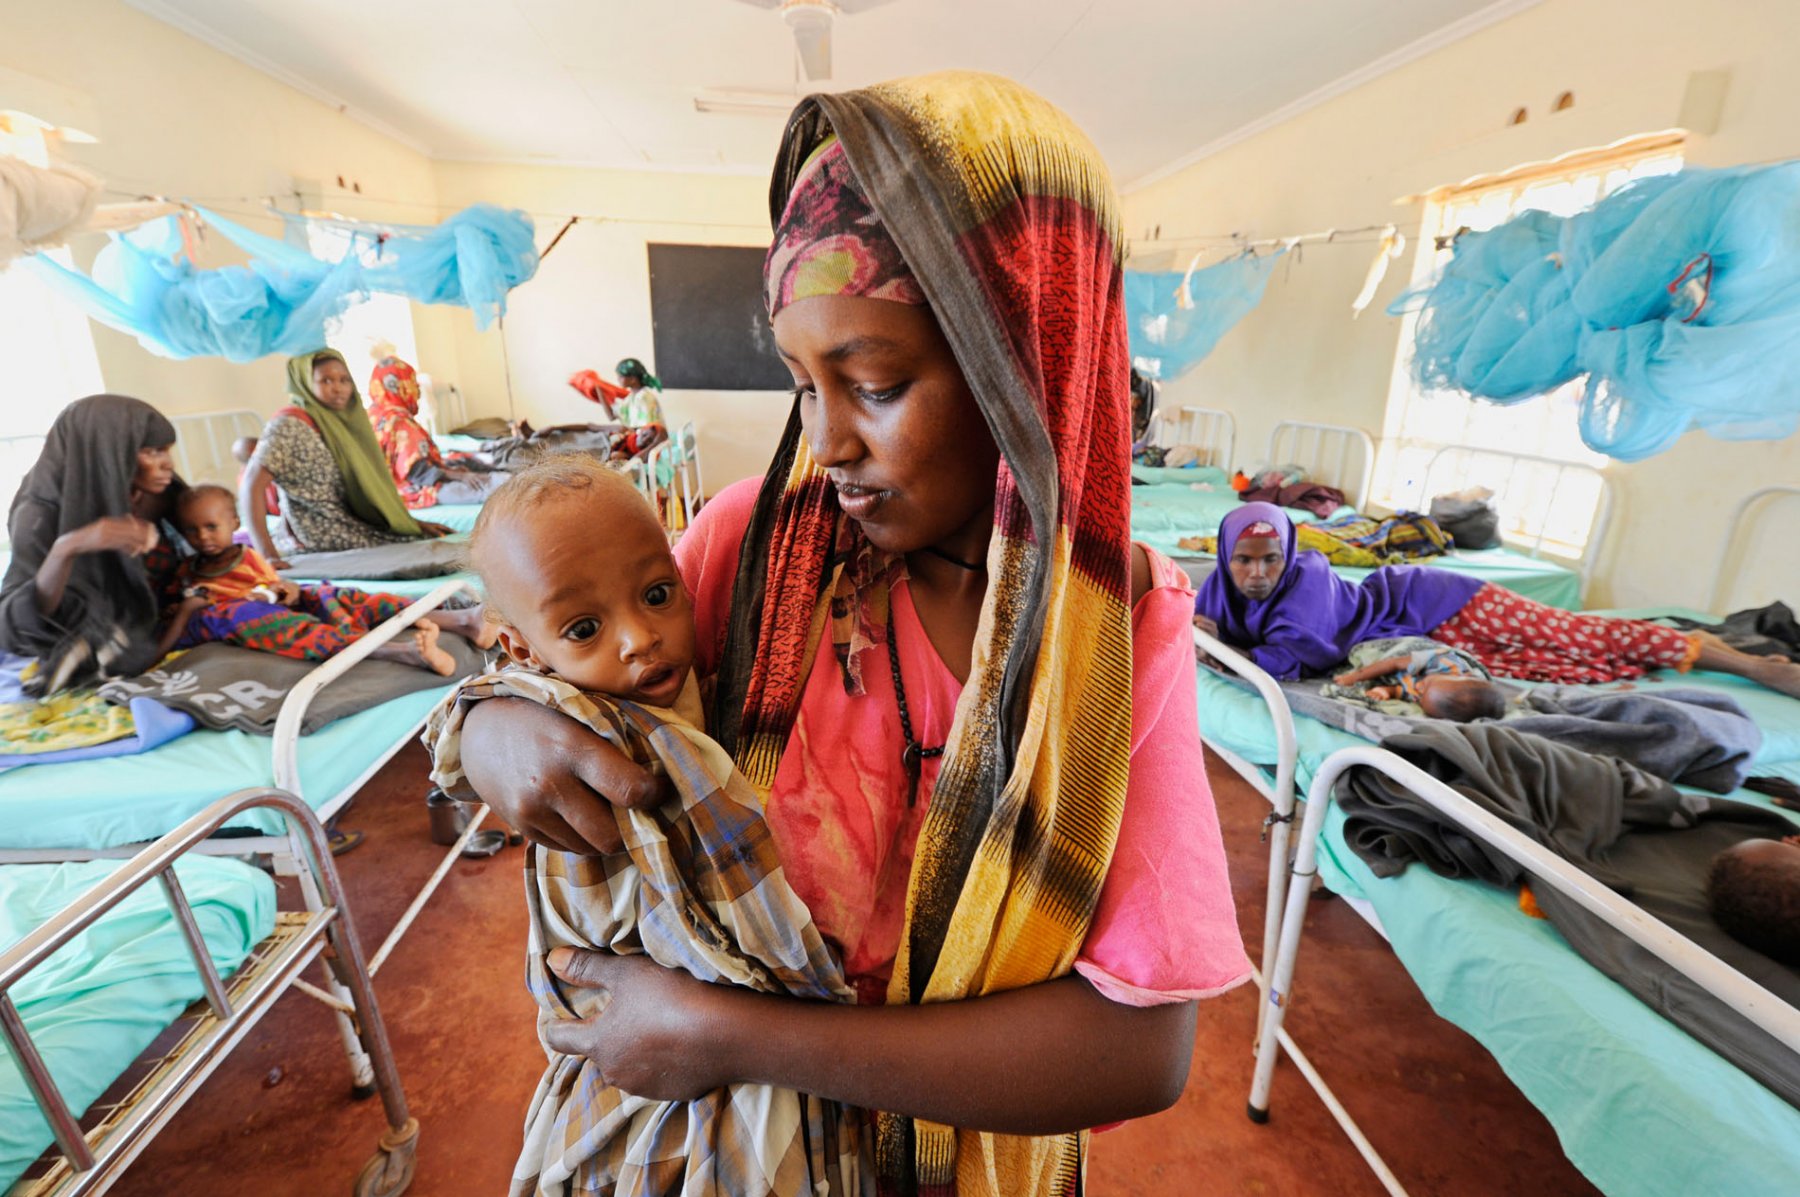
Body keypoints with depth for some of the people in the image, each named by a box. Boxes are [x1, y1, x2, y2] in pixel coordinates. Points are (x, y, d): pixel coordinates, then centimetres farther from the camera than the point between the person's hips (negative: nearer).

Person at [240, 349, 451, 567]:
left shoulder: (348, 420, 12)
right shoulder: (290, 425, -12)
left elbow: (372, 483, 16)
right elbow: (251, 484, -19)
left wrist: (412, 522, 7)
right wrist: (267, 555, -28)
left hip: (360, 527, 8)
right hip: (321, 541, -8)